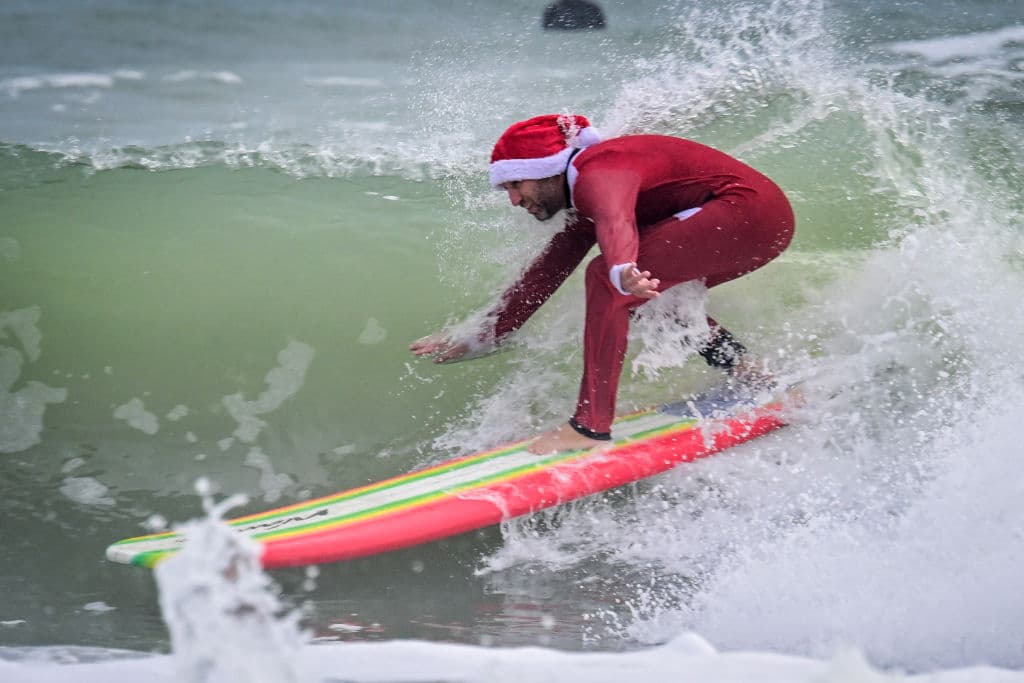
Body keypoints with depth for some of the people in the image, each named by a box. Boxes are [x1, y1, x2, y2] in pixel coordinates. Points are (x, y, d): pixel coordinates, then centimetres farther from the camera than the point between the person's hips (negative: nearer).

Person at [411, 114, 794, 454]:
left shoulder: (597, 173, -15)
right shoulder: (585, 208, 16)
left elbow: (616, 224, -38)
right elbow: (544, 275, 24)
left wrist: (623, 271, -60)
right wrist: (480, 340, 27)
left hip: (751, 211, -11)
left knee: (605, 280, -17)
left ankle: (591, 426, -20)